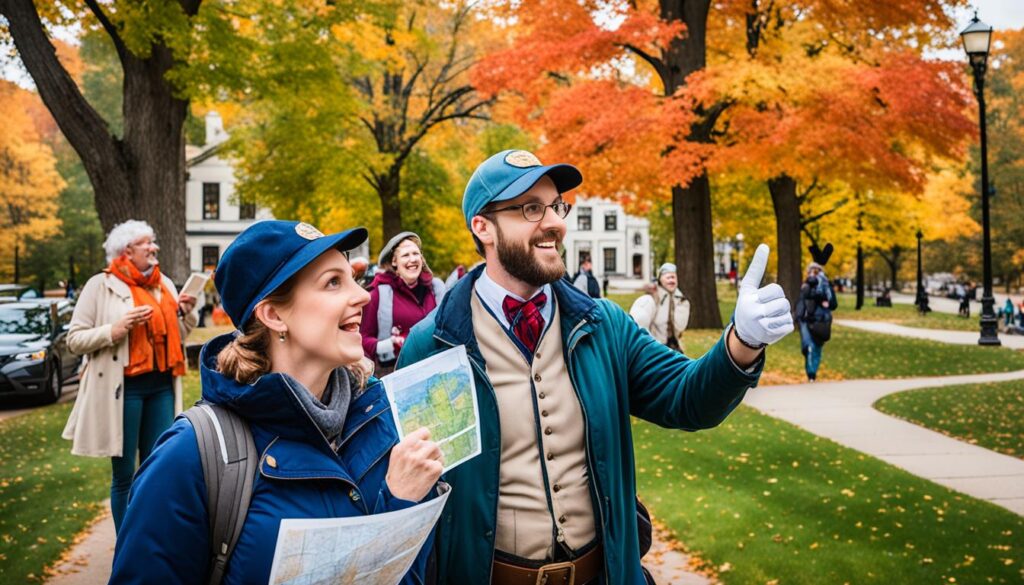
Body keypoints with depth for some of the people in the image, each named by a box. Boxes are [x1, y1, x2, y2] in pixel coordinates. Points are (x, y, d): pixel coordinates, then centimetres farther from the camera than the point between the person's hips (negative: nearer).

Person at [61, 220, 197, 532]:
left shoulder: (164, 284, 13)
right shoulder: (101, 285, -3)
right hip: (123, 387, -5)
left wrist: (186, 313, 2)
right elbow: (75, 339, -5)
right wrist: (116, 329, -19)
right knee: (124, 474, 4)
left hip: (161, 385, 5)